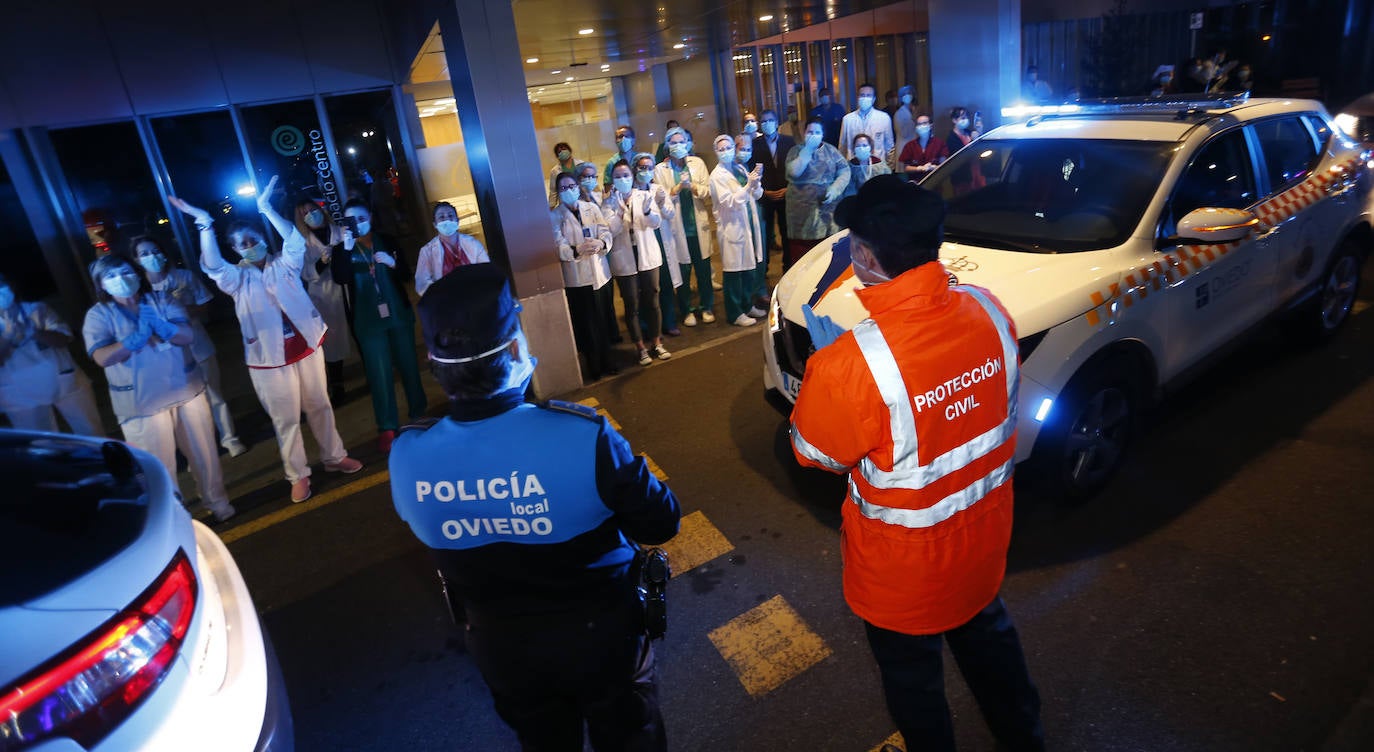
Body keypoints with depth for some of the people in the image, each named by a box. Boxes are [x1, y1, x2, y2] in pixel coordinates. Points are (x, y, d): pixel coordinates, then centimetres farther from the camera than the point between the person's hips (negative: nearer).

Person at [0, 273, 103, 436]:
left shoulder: (37, 308, 4)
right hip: (22, 396, 0)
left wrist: (34, 332, -24)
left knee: (93, 435, 7)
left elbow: (64, 338, -8)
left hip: (64, 383, 0)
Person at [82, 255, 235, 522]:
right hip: (141, 403, -2)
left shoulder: (161, 300, 1)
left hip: (186, 391, 2)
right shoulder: (98, 315, -4)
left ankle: (217, 502, 32)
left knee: (204, 454, 13)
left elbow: (187, 335, -10)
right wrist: (137, 337, -29)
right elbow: (102, 358, -17)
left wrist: (161, 325, -29)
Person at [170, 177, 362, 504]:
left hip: (306, 347, 2)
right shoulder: (237, 278, 1)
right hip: (270, 358, -1)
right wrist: (205, 224, -28)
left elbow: (296, 240, -14)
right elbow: (212, 266, -20)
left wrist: (266, 207, -19)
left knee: (319, 406, 15)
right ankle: (298, 475, 19)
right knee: (286, 420, 7)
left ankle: (334, 457, 32)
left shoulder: (284, 264, 4)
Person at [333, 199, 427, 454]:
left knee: (408, 365, 11)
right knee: (379, 373, -2)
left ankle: (419, 413, 27)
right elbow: (340, 278, -16)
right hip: (368, 321, -2)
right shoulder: (344, 249, 1)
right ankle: (387, 428, 3)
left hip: (398, 315, 2)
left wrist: (392, 263, -11)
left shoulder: (387, 241, 7)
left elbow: (406, 274, 8)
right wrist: (346, 249, -25)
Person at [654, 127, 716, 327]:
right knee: (683, 271, 6)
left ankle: (706, 307, 23)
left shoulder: (697, 163, 7)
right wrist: (678, 187, -18)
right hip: (677, 227, -2)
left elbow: (707, 191, 1)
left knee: (704, 269, 7)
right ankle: (686, 310, 20)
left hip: (699, 225, 2)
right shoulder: (660, 169, 1)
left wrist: (692, 186, -17)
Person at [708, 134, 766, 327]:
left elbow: (756, 196, 11)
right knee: (734, 271, 1)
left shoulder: (740, 168, 9)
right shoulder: (717, 175, -9)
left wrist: (756, 183, -10)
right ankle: (735, 313, 12)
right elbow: (729, 202, -18)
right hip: (732, 227, -6)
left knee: (748, 268, 15)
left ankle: (748, 306, 30)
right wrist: (748, 185, -26)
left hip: (749, 224, 7)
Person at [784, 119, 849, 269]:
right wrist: (807, 149, -10)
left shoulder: (831, 150, 9)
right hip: (802, 210, -2)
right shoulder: (796, 150, 5)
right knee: (801, 249, -3)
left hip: (828, 209, 2)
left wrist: (835, 189, -11)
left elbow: (845, 171, 6)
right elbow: (794, 172, -13)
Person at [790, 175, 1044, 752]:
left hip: (905, 573, -6)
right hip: (983, 541, 6)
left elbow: (815, 452, -16)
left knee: (914, 681, 23)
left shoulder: (850, 365, -36)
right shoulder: (987, 310, -17)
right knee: (989, 640, 33)